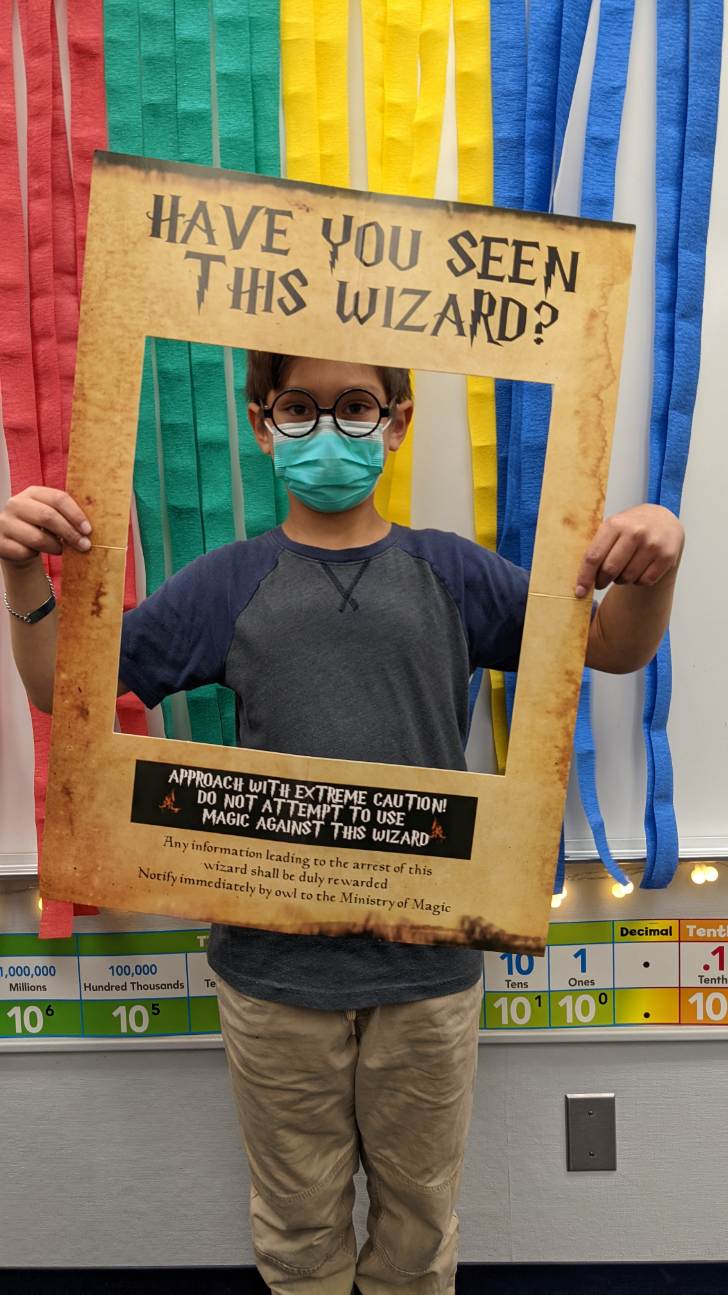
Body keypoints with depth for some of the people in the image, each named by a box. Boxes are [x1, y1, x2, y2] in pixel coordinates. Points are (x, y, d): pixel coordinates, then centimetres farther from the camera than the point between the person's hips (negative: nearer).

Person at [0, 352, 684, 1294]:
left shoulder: (449, 573, 1)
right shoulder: (230, 582, 0)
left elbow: (616, 649, 3)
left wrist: (650, 571, -19)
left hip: (428, 967, 1)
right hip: (274, 968, 0)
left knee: (421, 1215, 21)